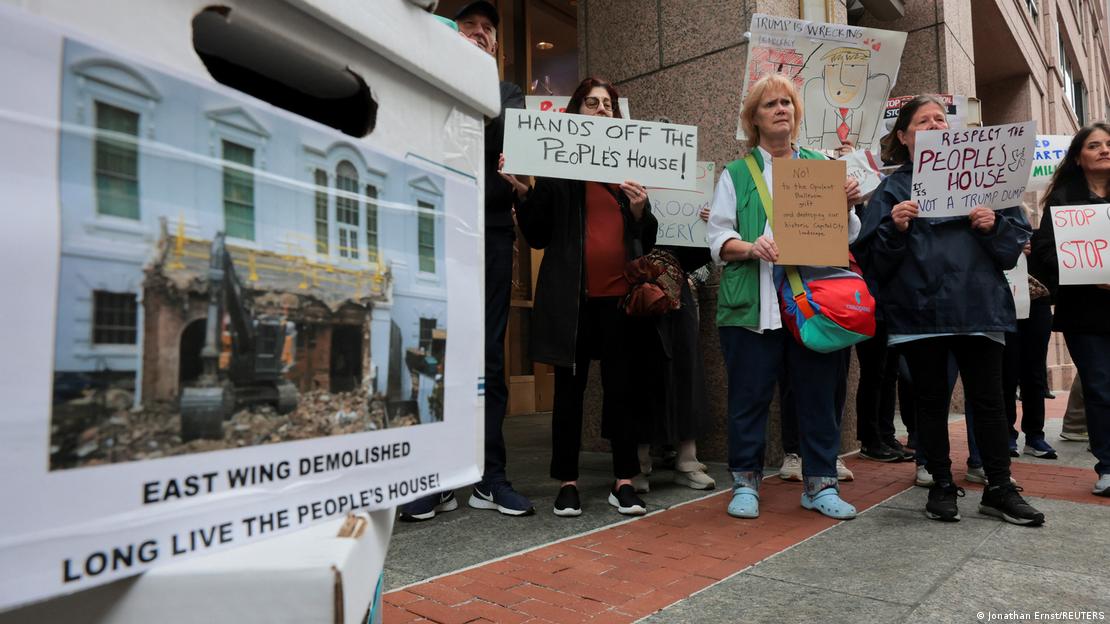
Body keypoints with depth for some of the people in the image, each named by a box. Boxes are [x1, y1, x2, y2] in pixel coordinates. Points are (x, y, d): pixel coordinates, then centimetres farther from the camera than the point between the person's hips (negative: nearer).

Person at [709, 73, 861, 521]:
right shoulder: (736, 173, 9)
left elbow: (845, 236, 16)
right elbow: (716, 236, 1)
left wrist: (846, 206, -5)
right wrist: (749, 248, -18)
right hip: (753, 303, -2)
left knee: (819, 392, 6)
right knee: (749, 395, 3)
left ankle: (820, 483, 20)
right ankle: (746, 482, 18)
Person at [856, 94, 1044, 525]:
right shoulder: (893, 188, 7)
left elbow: (1018, 235, 9)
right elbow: (876, 257, 0)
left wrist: (995, 225, -11)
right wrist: (895, 227, -18)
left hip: (978, 306, 2)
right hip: (919, 310, -1)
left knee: (988, 399, 6)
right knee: (931, 401, 7)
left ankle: (999, 488, 19)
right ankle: (941, 486, 19)